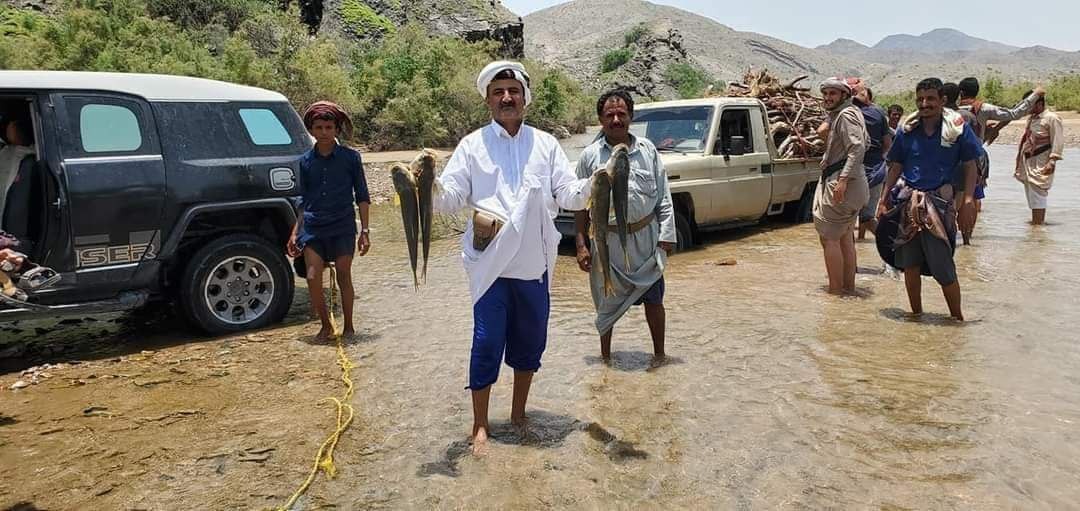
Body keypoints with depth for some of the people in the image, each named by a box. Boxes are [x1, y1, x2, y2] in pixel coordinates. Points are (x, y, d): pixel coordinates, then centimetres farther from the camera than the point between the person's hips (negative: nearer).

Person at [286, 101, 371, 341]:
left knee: (344, 277, 2)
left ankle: (348, 326, 19)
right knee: (312, 278, -5)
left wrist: (364, 231, -3)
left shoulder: (350, 157, -1)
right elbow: (304, 200, 15)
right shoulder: (306, 161, 7)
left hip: (342, 227, -2)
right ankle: (326, 325, 15)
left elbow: (362, 196, 2)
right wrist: (295, 233, 11)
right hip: (313, 227, 2)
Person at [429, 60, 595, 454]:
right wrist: (432, 185, -25)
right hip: (490, 262, -3)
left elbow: (569, 195, 2)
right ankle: (480, 425, 16)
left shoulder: (545, 144, 7)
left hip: (534, 263, 3)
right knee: (488, 343, -1)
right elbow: (450, 199, -3)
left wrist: (593, 185, -19)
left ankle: (518, 415, 32)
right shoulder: (473, 145, 2)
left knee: (530, 341, 13)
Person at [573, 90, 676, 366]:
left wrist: (666, 235, -2)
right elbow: (581, 205, 2)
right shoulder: (590, 155, -1)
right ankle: (605, 355, 30)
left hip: (645, 237, 1)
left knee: (653, 298, 9)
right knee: (607, 301, 11)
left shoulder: (647, 149, 2)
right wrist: (581, 245, -2)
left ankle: (659, 353, 28)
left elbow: (664, 197, 4)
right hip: (607, 240, 0)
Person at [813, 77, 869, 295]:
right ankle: (849, 285, 23)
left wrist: (843, 179, -30)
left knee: (829, 237, -7)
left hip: (840, 185, -11)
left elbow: (858, 148, -24)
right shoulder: (838, 115, 18)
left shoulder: (846, 115, -13)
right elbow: (863, 144, 26)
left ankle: (835, 289, -4)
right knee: (845, 236, 16)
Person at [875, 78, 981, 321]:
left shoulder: (957, 127, -1)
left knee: (943, 267, -2)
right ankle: (916, 314, 24)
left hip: (940, 202, -3)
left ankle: (957, 318, 14)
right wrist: (884, 198, 6)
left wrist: (968, 201, -9)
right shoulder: (907, 129, 7)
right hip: (908, 202, 3)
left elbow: (970, 166, 0)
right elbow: (896, 167, 13)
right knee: (909, 264, 8)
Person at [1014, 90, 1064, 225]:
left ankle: (1037, 223, -11)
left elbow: (1058, 142, -14)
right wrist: (1020, 160, 20)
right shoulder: (1031, 119, 17)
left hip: (1040, 164, -8)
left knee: (1037, 194, -12)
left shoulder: (1052, 118, -8)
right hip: (1028, 162, 8)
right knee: (1031, 195, 11)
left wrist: (1052, 161, -21)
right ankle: (1039, 222, 20)